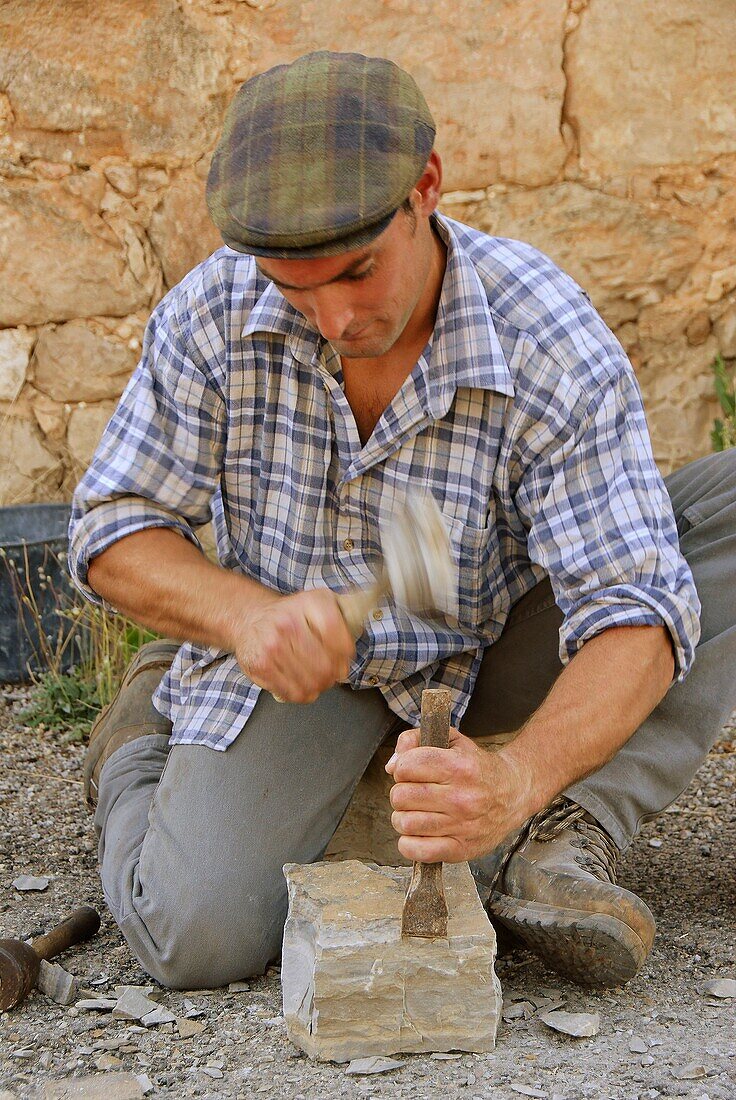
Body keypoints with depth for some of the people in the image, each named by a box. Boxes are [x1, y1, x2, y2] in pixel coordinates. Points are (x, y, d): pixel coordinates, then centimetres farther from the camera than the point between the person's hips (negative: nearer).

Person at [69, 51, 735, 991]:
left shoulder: (556, 347, -26)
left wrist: (516, 781, -50)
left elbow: (632, 613, -30)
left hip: (496, 662, 0)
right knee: (198, 940, -24)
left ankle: (552, 843, -25)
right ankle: (142, 746, 12)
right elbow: (114, 532, -11)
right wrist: (247, 614, -34)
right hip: (293, 663, 0)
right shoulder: (212, 315, -18)